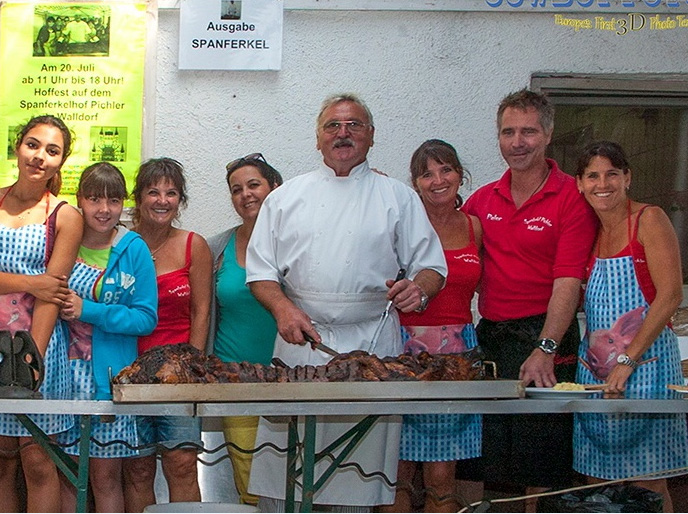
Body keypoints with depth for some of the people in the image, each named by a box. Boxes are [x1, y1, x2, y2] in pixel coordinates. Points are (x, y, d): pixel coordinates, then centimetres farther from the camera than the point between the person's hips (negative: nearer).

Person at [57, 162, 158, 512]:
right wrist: (59, 305, -6)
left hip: (110, 376, -2)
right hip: (63, 372, 2)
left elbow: (146, 318, -4)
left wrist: (87, 310, -12)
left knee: (106, 475, 4)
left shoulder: (133, 249, 0)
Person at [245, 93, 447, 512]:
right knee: (280, 471, -1)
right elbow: (261, 270, 11)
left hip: (370, 345, -1)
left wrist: (418, 288, -14)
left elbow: (431, 266, 9)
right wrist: (283, 308, -9)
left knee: (359, 473, -1)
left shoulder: (398, 197, 10)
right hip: (301, 341, 1)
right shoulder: (286, 197, 13)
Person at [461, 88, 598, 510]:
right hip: (489, 335, 5)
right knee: (489, 455, 10)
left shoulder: (571, 197, -6)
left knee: (541, 464, -1)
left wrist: (545, 349, -24)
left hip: (544, 334, -5)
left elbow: (568, 282, -14)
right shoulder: (483, 199, 11)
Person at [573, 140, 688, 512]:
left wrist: (627, 361, -17)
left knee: (646, 482, -3)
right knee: (596, 481, 7)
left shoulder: (649, 219, -5)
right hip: (594, 365, 6)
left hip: (644, 362, -6)